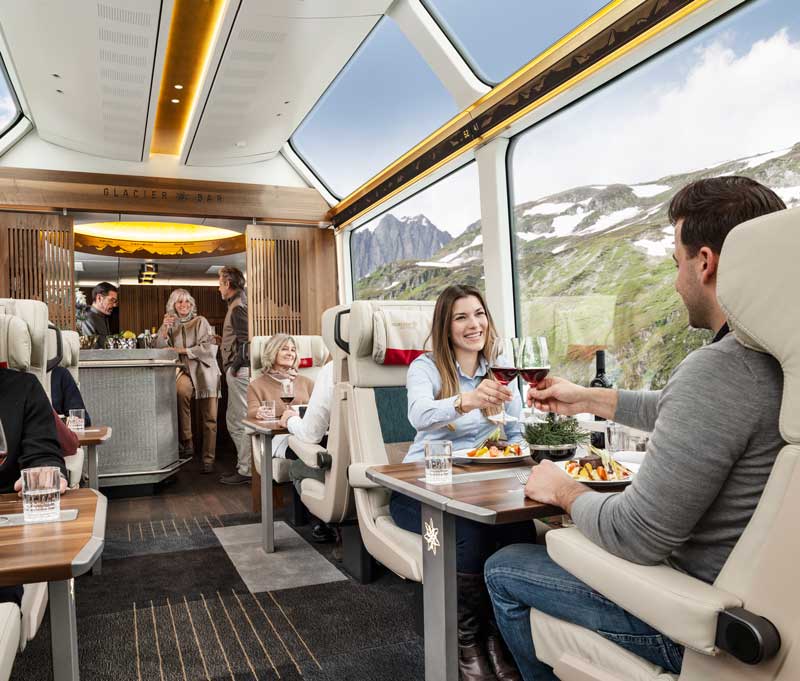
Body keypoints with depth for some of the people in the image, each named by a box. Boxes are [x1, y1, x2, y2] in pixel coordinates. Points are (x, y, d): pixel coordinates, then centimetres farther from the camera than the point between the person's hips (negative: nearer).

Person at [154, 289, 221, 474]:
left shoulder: (200, 321, 4)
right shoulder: (171, 324, 12)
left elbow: (209, 348, -6)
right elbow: (160, 349, 2)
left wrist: (183, 350, -10)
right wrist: (164, 329, -12)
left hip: (205, 370, -1)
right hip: (184, 370, 1)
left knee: (209, 418, -4)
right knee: (181, 390, -35)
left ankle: (208, 459, 5)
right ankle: (186, 441, -26)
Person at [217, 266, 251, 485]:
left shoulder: (238, 306, -12)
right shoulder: (237, 304, 19)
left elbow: (245, 339, -20)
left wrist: (235, 365, -16)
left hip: (239, 370, -11)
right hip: (237, 369, 11)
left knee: (240, 420, -6)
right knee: (234, 420, 16)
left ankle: (246, 470, 0)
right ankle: (243, 465, 24)